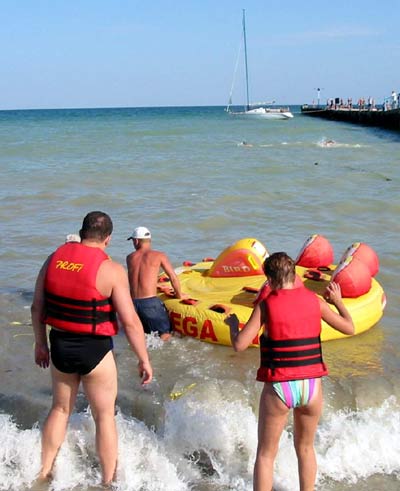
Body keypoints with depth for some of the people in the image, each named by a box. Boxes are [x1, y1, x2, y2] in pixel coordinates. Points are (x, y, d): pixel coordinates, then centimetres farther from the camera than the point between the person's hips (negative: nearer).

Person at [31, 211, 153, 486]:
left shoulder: (53, 259, 0)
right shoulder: (111, 270, -15)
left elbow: (37, 307, 6)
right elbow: (130, 321, -16)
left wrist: (41, 343, 18)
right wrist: (144, 360, -6)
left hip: (60, 346, 5)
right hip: (95, 350, -5)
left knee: (60, 409, 24)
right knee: (105, 416, 12)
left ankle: (44, 473, 36)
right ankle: (109, 481, 22)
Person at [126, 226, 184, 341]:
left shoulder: (130, 258, 13)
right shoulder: (159, 256, 4)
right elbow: (173, 277, 4)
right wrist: (179, 295, 19)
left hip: (133, 302, 4)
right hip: (150, 302, -4)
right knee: (166, 334, 2)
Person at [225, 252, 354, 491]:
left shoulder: (266, 305, -9)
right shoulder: (314, 301, -1)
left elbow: (239, 345, -12)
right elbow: (349, 328, 10)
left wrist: (233, 324, 8)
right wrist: (338, 301, 26)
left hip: (278, 389, -3)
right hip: (312, 387, 3)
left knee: (266, 454, 13)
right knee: (306, 448, 24)